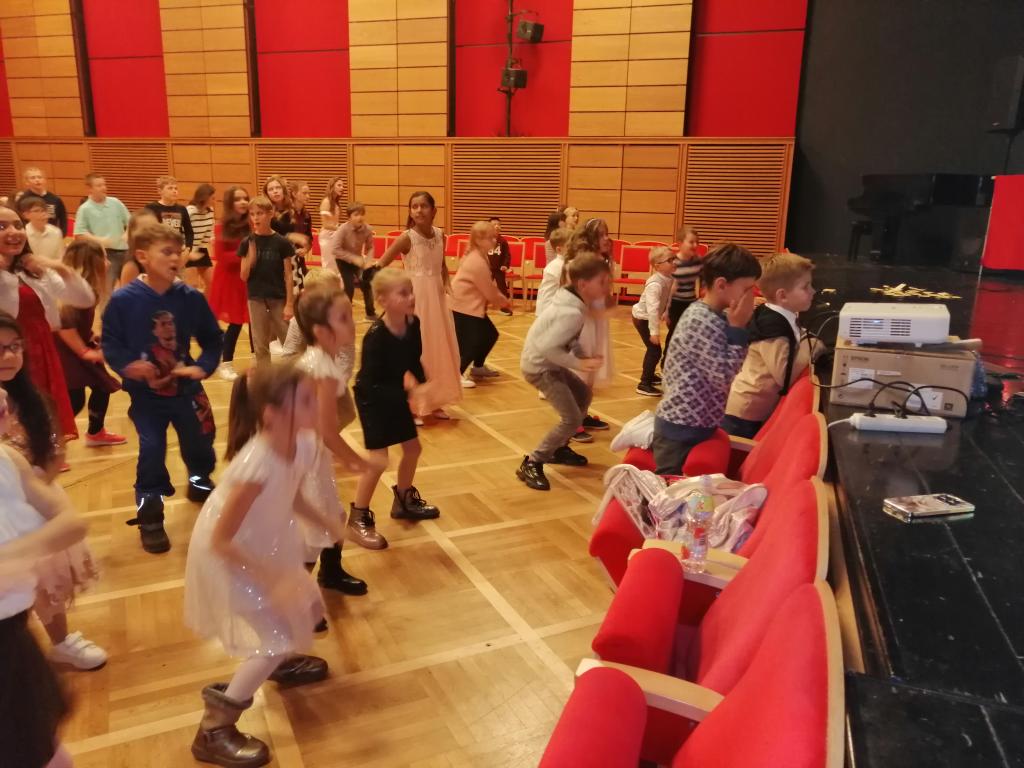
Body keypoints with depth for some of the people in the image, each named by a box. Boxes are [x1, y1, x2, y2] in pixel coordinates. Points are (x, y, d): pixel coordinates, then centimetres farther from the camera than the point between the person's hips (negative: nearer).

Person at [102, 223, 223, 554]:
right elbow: (110, 343, -7)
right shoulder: (123, 300, -15)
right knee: (152, 451, -1)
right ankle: (149, 515, 15)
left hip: (186, 388, 2)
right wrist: (126, 364, -25)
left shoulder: (191, 297, -10)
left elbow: (213, 339, -1)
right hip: (145, 393, -2)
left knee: (199, 442, 17)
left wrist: (203, 366, -15)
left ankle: (201, 483, 48)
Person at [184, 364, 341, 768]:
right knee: (276, 638, -8)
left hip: (263, 548, 8)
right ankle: (213, 732, 7)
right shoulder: (258, 464, -38)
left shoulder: (303, 444, -14)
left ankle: (279, 662, 51)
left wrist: (331, 526, -6)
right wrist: (271, 578, -30)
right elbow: (220, 540, -30)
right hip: (226, 556, -8)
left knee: (307, 607, 18)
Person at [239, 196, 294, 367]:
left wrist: (289, 303, -8)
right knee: (260, 345, 9)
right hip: (256, 299, 2)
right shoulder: (247, 242, -1)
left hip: (279, 298, -2)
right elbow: (244, 276, -2)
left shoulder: (282, 242, -6)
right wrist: (251, 251, -16)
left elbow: (288, 275, -4)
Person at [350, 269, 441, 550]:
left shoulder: (413, 324, -12)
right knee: (378, 459, -10)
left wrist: (424, 385, -6)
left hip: (395, 395, 7)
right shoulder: (376, 336, -31)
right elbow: (371, 385, -32)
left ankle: (403, 500, 38)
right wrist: (410, 394, -37)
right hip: (372, 399, -7)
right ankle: (358, 519, 7)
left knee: (413, 448, 15)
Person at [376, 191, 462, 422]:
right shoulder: (407, 237, -13)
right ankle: (411, 406, 10)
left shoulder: (440, 235, 3)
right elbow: (380, 265, -10)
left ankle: (433, 402, 25)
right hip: (415, 298, -6)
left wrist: (446, 283, 3)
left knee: (440, 349, 11)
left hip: (437, 297, 6)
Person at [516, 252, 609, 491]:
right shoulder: (573, 313, -27)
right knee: (572, 419, -12)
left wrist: (584, 359, -3)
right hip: (539, 366, -10)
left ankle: (559, 449, 34)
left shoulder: (571, 301, 3)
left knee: (584, 394, 25)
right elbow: (547, 346, -31)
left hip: (548, 362, 10)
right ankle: (531, 464, -2)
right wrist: (579, 364, -24)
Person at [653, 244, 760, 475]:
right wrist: (738, 328, -18)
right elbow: (724, 378, -22)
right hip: (681, 429, -9)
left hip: (693, 423, 9)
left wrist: (738, 327, 1)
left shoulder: (713, 317, 7)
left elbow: (720, 373, 9)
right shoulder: (701, 322, -22)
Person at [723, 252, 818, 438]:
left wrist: (806, 345, -5)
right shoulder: (772, 327, -25)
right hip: (743, 414, -9)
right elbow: (785, 377, -27)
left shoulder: (785, 318, 3)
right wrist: (808, 345, -18)